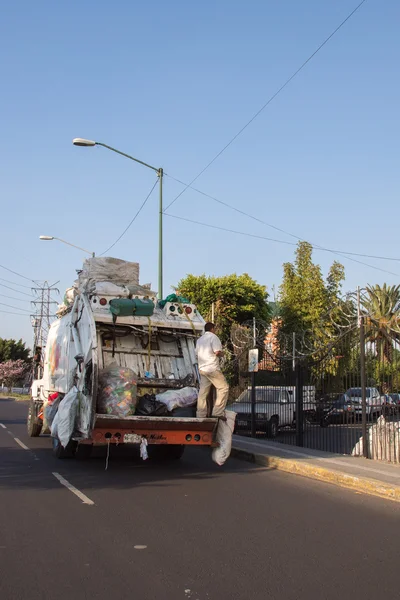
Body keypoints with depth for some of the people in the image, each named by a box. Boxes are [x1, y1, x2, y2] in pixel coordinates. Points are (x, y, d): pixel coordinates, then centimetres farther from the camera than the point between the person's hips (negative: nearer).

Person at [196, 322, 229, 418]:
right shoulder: (213, 337, -5)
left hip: (202, 369, 8)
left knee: (203, 392, 9)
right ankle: (218, 412, -11)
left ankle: (200, 415, 8)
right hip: (212, 368, -8)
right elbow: (217, 352, -16)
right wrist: (221, 353, 5)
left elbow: (197, 354, 23)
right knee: (223, 388, -4)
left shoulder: (199, 340, 19)